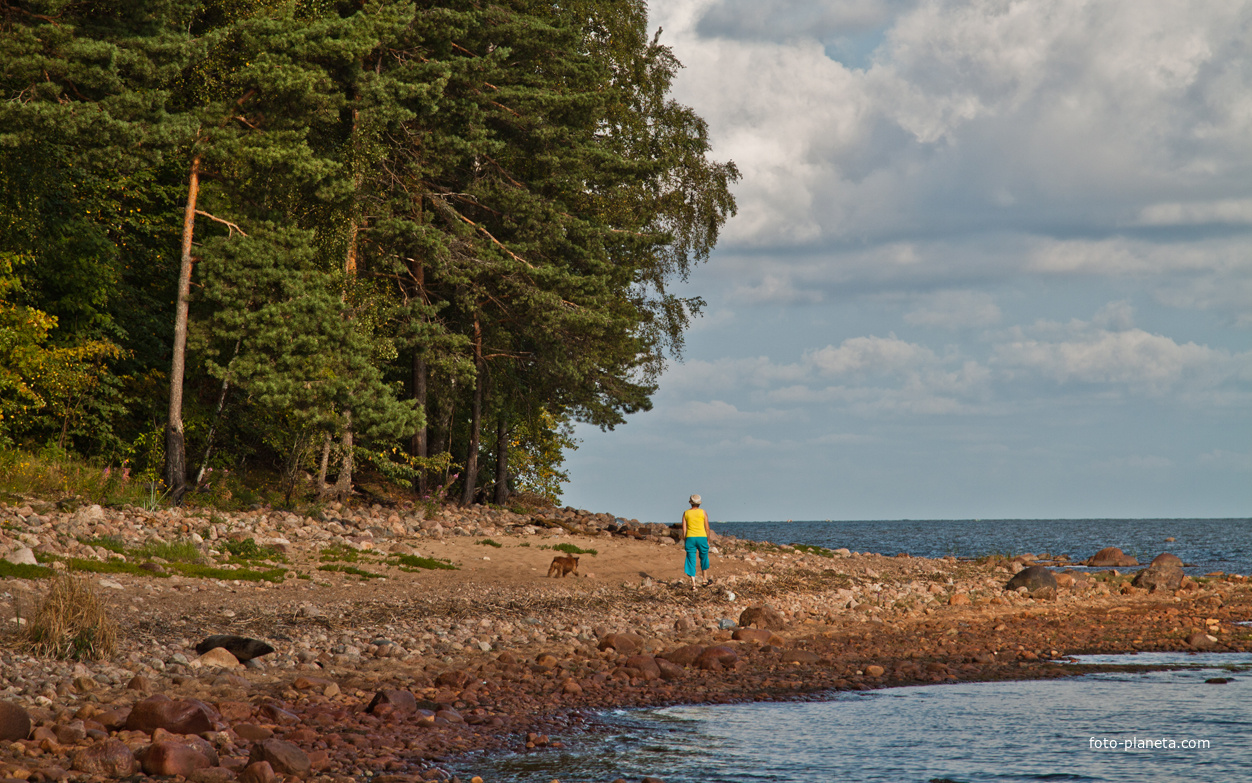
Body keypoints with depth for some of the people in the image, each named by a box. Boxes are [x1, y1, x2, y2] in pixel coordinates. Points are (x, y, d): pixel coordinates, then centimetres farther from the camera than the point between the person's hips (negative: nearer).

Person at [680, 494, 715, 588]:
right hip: (702, 537, -1)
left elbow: (684, 529, 3)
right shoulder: (703, 512, 0)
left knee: (691, 560, 1)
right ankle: (705, 579, 31)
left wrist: (684, 542, 9)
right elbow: (707, 528, -1)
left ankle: (693, 583, -8)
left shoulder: (686, 513, 4)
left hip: (690, 538, 1)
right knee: (704, 558, 20)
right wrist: (708, 540, 8)